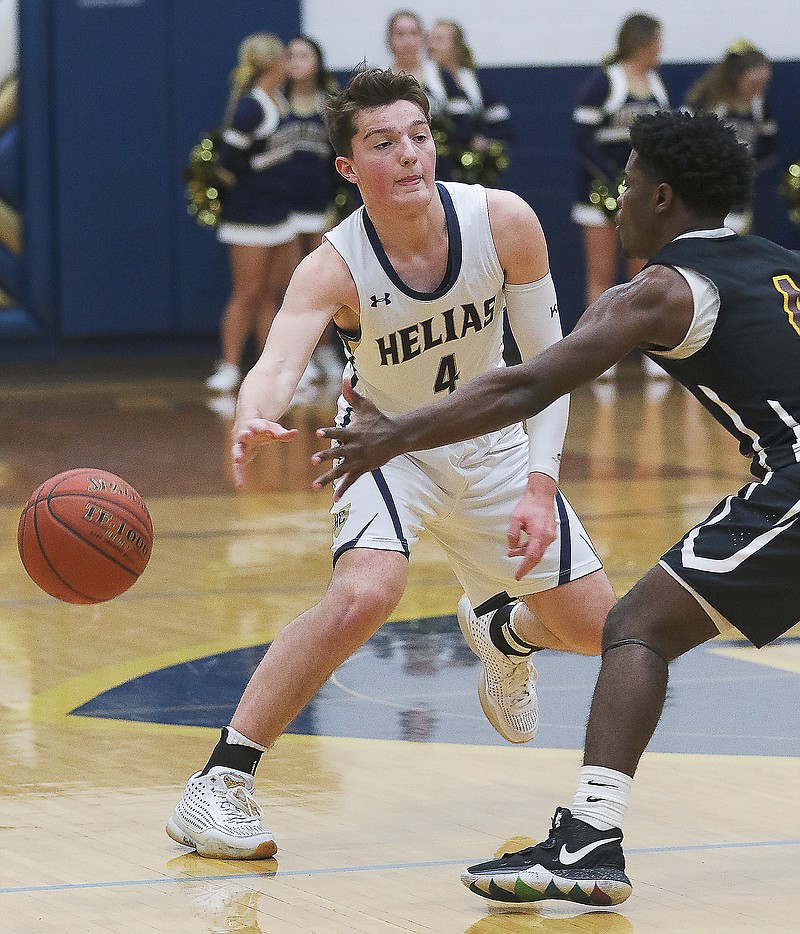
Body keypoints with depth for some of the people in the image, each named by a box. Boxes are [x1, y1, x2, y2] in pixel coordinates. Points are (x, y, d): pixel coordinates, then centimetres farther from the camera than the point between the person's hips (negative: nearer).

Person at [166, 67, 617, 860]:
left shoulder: (504, 223, -23)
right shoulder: (334, 268, -30)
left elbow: (547, 357, -12)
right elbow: (278, 362, -48)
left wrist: (541, 484, -20)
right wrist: (252, 421, -71)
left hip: (490, 442, 4)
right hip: (388, 445, -4)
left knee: (594, 630, 9)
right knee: (364, 594, -33)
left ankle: (499, 631, 47)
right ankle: (218, 785, -25)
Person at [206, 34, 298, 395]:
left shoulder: (278, 100, 7)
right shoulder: (251, 108, -19)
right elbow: (229, 160, -18)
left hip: (278, 212, 8)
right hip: (250, 213, -8)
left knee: (272, 293, 12)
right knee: (247, 294, -4)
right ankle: (229, 368, 2)